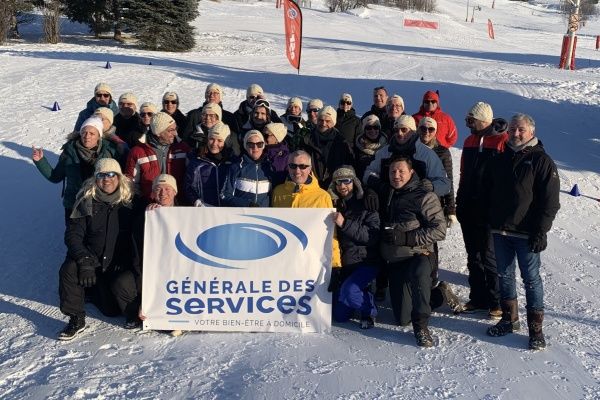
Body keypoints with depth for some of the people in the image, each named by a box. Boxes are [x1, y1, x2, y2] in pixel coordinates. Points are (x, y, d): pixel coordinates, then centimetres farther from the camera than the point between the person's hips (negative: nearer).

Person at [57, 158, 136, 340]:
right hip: (91, 260, 1)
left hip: (120, 265, -1)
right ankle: (76, 319, -9)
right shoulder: (87, 202, 0)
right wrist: (84, 260, -20)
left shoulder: (130, 202, 0)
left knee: (121, 286, -28)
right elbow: (73, 235, -5)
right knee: (68, 269, -27)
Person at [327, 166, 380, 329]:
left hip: (365, 261, -5)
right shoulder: (334, 206, 5)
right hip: (342, 264, 5)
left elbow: (373, 237, -20)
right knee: (340, 316, 5)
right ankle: (363, 293, 33)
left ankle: (369, 310, 0)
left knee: (349, 291, -31)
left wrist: (345, 224, -26)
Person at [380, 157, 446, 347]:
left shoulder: (424, 197, -5)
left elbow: (439, 230, -13)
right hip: (394, 262, 6)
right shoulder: (387, 196, 13)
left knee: (419, 272, -43)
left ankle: (421, 324, -27)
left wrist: (407, 237, -18)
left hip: (418, 255, -5)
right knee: (402, 319, 6)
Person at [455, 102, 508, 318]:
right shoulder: (470, 141, 11)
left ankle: (496, 302, 13)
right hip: (469, 209, 7)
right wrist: (460, 204, 14)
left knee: (489, 258, 0)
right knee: (474, 258, 14)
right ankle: (478, 298, 24)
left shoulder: (503, 141, -12)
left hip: (490, 211, -7)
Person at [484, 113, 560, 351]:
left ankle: (535, 329, 10)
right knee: (504, 276, 13)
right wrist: (489, 221, 9)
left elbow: (550, 202, -10)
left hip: (526, 233, -5)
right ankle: (509, 319, 28)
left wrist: (540, 232, -15)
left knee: (531, 279, 1)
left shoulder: (542, 161, -6)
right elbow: (487, 191, 18)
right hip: (500, 231, 6)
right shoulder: (500, 160, 11)